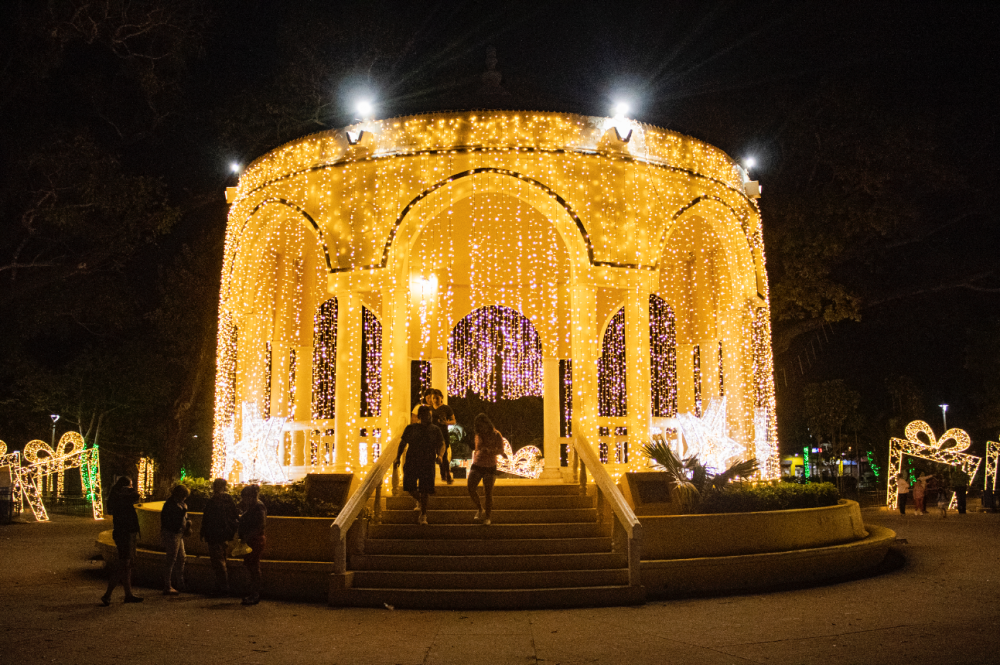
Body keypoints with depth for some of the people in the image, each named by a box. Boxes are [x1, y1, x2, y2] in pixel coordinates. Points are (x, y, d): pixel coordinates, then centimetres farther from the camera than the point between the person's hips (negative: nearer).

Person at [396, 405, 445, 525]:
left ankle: (423, 515, 6)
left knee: (424, 490, -4)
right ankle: (419, 500, 30)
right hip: (411, 462, 1)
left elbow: (441, 444, 8)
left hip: (428, 463, -1)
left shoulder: (435, 429, 8)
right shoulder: (411, 428, 7)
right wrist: (398, 457, 3)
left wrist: (439, 455, -12)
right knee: (409, 486, -3)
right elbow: (403, 443, 12)